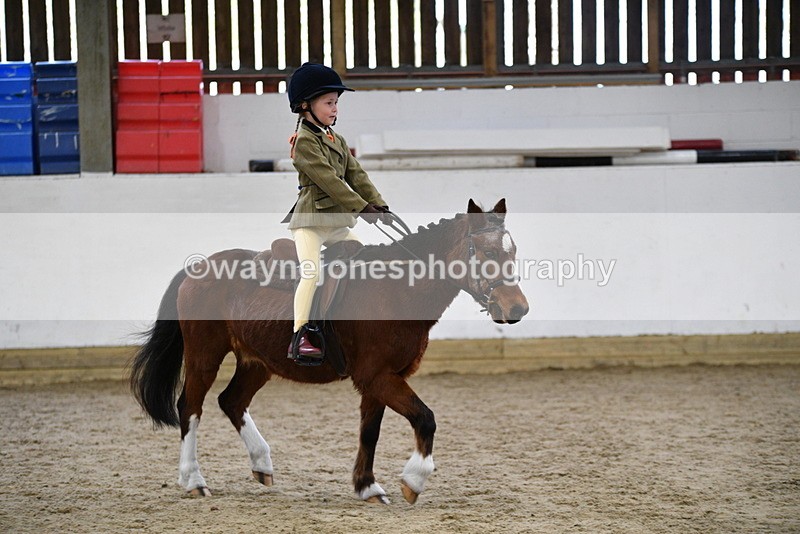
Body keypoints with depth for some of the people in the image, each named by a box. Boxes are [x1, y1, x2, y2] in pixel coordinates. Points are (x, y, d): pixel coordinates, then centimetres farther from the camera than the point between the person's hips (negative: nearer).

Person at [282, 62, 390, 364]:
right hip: (310, 220, -9)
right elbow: (328, 179, -19)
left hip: (337, 223, 9)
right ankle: (300, 339, -23)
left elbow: (356, 176, 10)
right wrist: (362, 207, -22)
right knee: (312, 273, -21)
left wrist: (379, 205, -4)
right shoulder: (304, 141, -11)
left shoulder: (337, 141, 17)